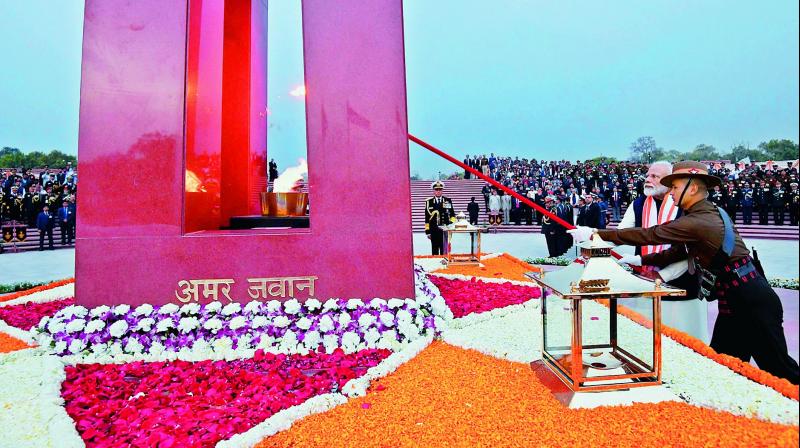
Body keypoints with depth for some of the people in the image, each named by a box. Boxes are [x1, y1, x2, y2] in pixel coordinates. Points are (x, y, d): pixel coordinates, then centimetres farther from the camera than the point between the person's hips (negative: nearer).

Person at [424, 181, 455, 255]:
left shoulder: (448, 201, 7)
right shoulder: (429, 202, 3)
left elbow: (452, 215, 12)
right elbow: (427, 218, 3)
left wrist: (451, 223, -5)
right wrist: (427, 231, -1)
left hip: (445, 230, 1)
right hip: (434, 231, -1)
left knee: (444, 251, 5)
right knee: (435, 251, 5)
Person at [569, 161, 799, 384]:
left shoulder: (699, 222, -21)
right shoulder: (708, 213, 10)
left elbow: (649, 235, -23)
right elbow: (681, 250, 16)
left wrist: (597, 234, -20)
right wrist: (642, 260, 12)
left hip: (752, 301, -10)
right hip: (733, 302, 10)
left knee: (779, 370, 3)